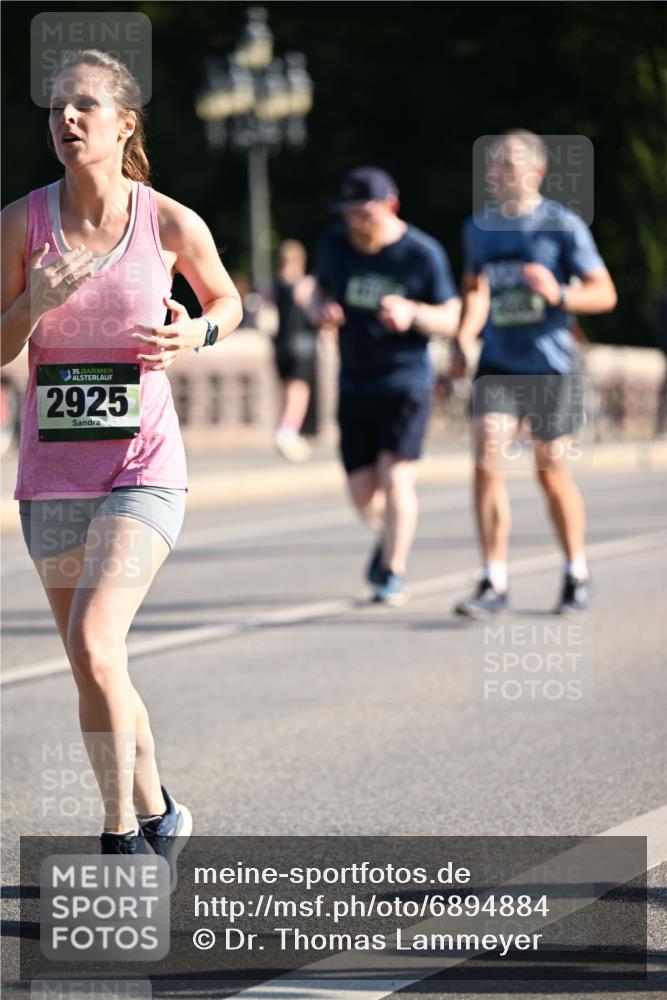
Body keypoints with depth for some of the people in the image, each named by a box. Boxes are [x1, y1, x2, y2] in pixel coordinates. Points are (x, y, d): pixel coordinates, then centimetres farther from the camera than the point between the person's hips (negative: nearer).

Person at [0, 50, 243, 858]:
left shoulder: (171, 224, -5)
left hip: (144, 467, -3)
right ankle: (155, 815, 30)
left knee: (93, 643, -21)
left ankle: (122, 832, -9)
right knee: (93, 670, 9)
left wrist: (196, 332, -7)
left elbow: (227, 301, 14)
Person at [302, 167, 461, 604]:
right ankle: (389, 536, 35)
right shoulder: (336, 244, 1)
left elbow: (452, 320, -4)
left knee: (395, 474, -15)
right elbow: (320, 291, 17)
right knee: (362, 490, 3)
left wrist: (412, 314, -24)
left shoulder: (423, 253, -9)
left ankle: (394, 573, -3)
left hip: (407, 379, -4)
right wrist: (322, 308, -7)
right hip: (355, 383, 4)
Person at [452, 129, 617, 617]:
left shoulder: (563, 226, -7)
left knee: (552, 472, 5)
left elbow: (605, 294, -7)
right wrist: (462, 341, 6)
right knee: (487, 463, -12)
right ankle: (494, 585, -10)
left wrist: (559, 294, -25)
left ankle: (577, 575, 26)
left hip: (551, 369, -3)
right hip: (497, 366, 3)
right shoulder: (479, 228, 7)